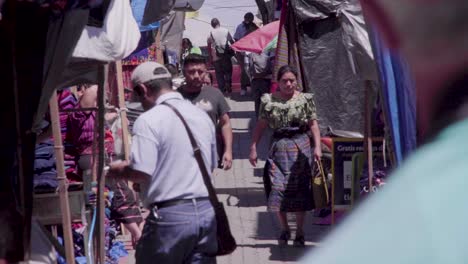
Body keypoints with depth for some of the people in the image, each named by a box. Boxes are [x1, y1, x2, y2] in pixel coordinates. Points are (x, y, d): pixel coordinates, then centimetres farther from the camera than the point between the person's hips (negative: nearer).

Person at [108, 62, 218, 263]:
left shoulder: (149, 120, -11)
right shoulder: (202, 115, 13)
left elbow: (141, 173, -17)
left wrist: (118, 170, 3)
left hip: (170, 216, -6)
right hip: (206, 211, 6)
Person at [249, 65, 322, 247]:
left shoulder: (305, 99, 4)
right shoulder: (268, 101, 5)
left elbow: (313, 124, 4)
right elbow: (261, 125, 7)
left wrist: (317, 147, -6)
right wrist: (253, 148, 2)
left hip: (301, 146, 0)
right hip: (278, 147, 0)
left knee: (300, 190, 1)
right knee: (278, 189, -6)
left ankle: (300, 232, 12)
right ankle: (284, 229, 14)